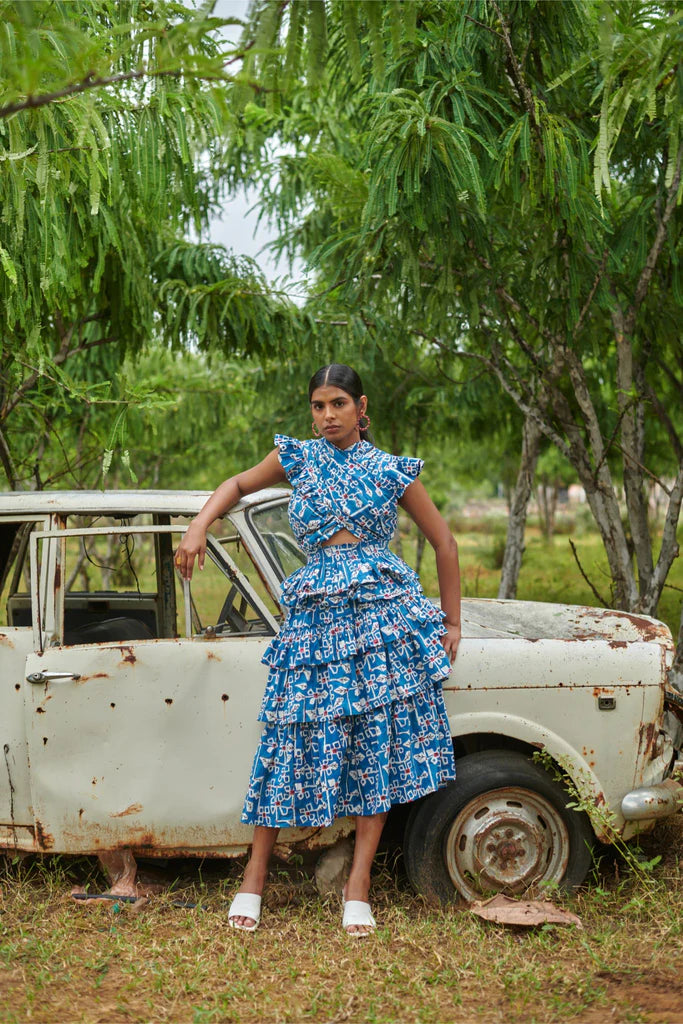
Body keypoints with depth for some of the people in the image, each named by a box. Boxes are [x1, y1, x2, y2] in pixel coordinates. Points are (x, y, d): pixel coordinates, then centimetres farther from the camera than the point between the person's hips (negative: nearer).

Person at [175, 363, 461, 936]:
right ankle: (255, 876, 12)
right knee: (292, 742, 0)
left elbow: (444, 543, 13)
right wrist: (199, 527, 7)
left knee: (380, 744, -3)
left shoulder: (391, 471, 7)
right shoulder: (298, 458, 10)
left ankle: (359, 886, 5)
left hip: (384, 609, 0)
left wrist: (451, 622, 12)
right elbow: (238, 485, 25)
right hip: (315, 614, 1)